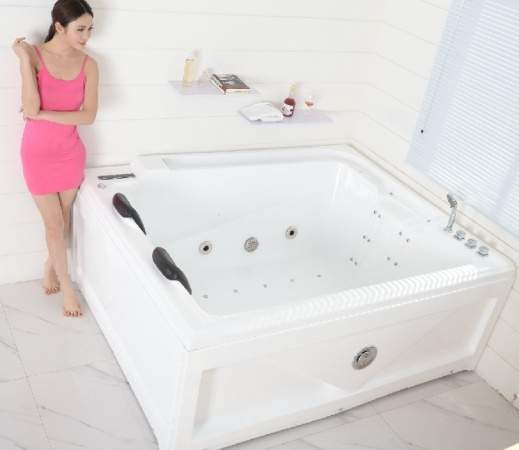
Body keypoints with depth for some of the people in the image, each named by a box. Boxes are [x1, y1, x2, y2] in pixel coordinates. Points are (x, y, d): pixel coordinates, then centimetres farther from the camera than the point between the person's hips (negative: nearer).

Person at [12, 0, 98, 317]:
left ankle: (51, 266, 43)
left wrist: (44, 114, -19)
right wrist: (25, 60, -26)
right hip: (38, 154, -3)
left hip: (71, 152, 3)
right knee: (55, 223, 5)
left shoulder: (89, 65, -6)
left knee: (63, 218, 16)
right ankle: (67, 286, 22)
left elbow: (89, 115, -13)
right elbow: (31, 110, -23)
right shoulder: (34, 55, -14)